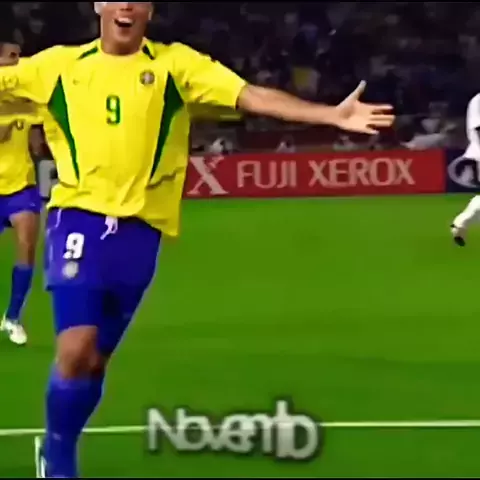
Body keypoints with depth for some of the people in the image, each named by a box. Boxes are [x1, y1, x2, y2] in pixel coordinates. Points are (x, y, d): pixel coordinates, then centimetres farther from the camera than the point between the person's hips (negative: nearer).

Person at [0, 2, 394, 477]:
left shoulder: (175, 63, 3)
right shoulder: (58, 63, 5)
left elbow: (254, 97, -4)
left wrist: (334, 115, -15)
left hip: (139, 229, 1)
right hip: (77, 219, -1)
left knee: (95, 358, 9)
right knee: (76, 348, -16)